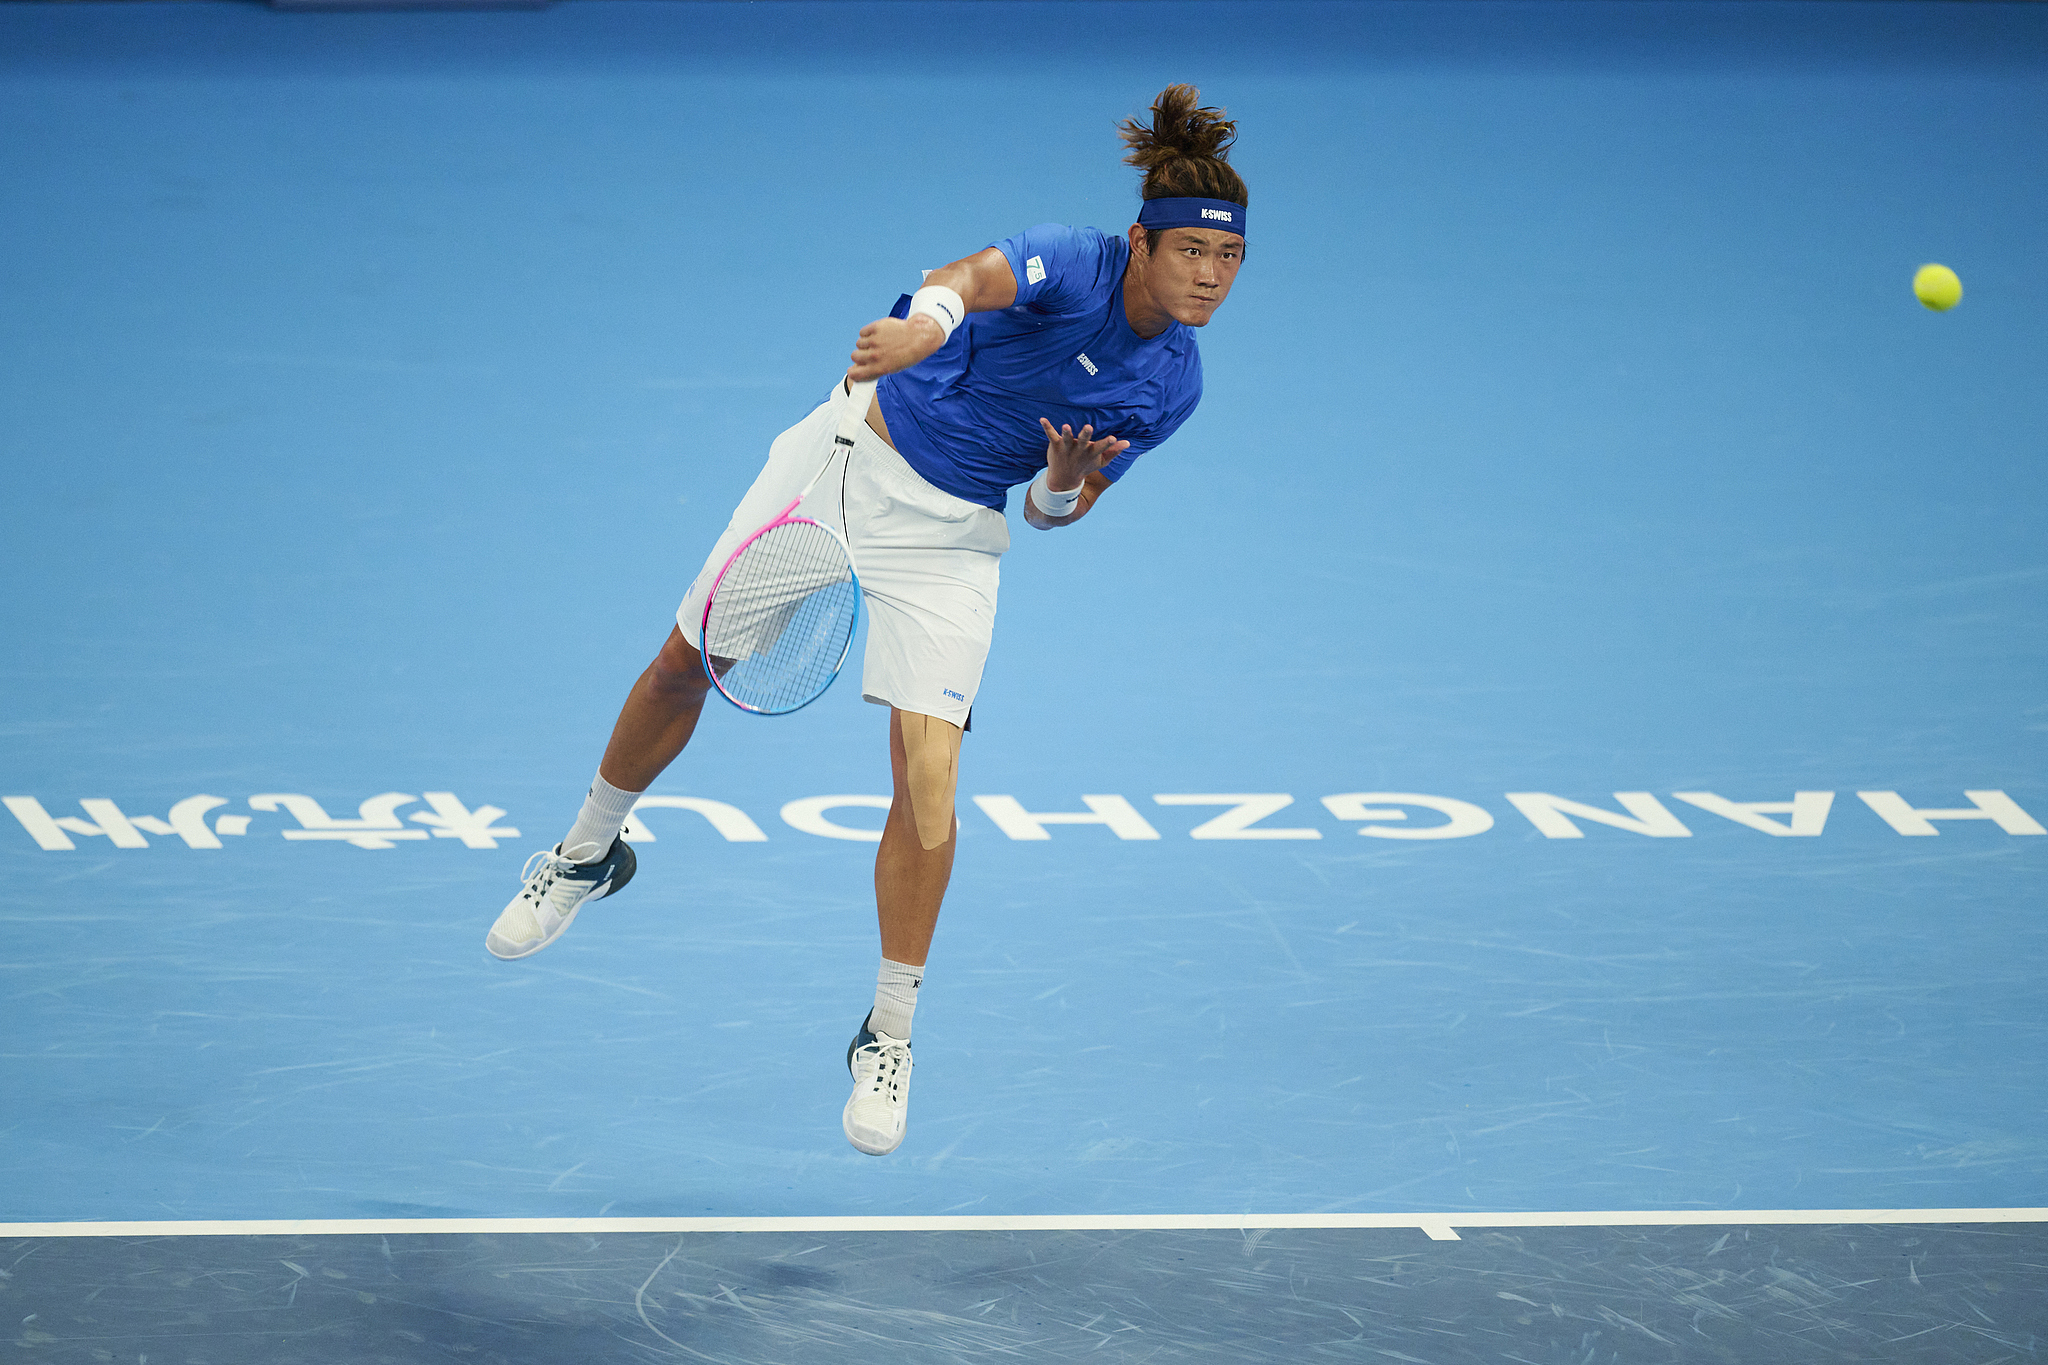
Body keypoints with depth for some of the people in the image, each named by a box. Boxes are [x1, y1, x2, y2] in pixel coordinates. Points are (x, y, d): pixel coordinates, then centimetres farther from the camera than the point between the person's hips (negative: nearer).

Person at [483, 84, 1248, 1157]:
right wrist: (927, 321, -66)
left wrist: (1065, 484, -21)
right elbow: (974, 277, -44)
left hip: (950, 535, 2)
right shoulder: (1074, 266, -21)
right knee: (682, 668, 10)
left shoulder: (1171, 384, -6)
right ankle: (589, 853, 40)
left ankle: (889, 1039, 3)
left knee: (929, 777, -12)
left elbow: (1059, 508, 3)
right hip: (856, 457, -2)